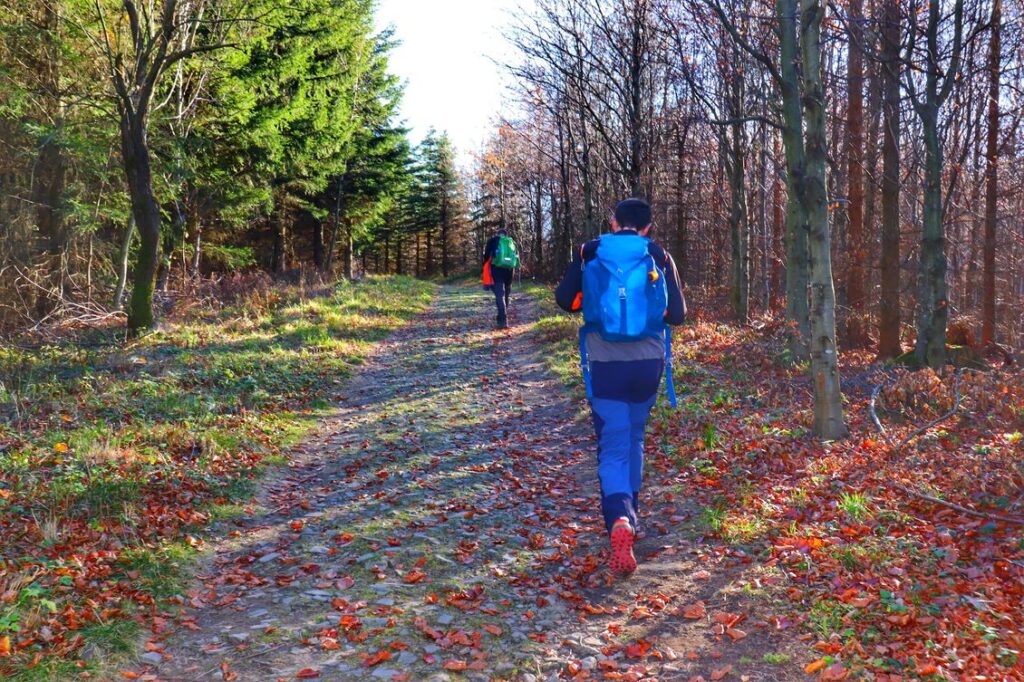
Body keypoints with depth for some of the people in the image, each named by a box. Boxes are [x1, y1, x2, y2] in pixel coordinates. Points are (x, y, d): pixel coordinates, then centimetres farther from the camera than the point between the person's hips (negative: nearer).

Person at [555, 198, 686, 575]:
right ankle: (629, 512, 35)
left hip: (604, 363, -2)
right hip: (648, 362, 2)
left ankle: (619, 520, -24)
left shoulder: (589, 252, 0)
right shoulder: (659, 257, 0)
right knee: (634, 437, 22)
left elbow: (565, 299, 5)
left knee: (613, 447, -1)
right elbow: (678, 313, 1)